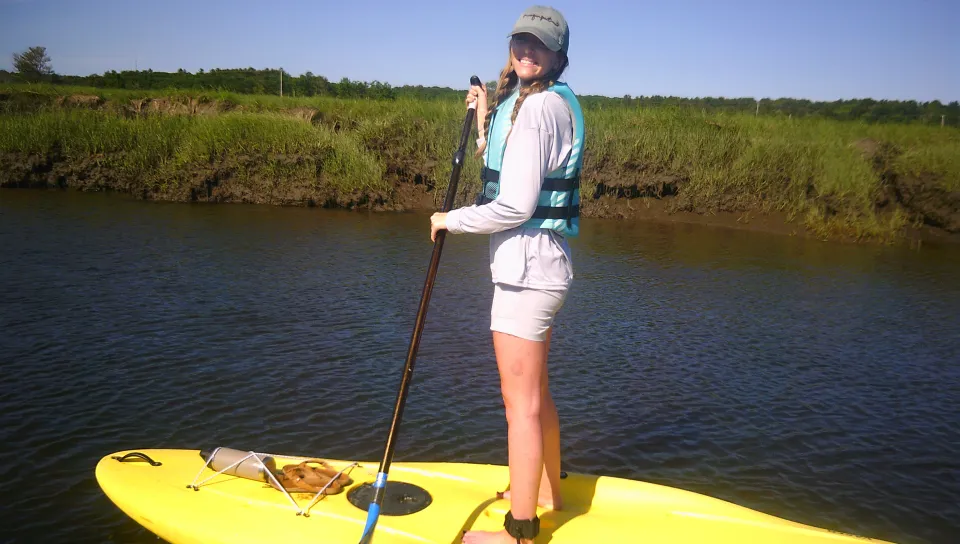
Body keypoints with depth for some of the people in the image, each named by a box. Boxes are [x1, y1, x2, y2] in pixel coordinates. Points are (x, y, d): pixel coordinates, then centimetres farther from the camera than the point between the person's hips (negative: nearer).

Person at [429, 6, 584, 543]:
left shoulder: (539, 106, -16)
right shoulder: (536, 102, 15)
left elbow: (516, 205, -20)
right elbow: (510, 175, 20)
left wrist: (450, 220, -8)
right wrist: (486, 122, 14)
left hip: (526, 270, -10)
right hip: (542, 267, 10)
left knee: (521, 402, -2)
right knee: (536, 392, 22)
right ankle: (547, 491, 39)